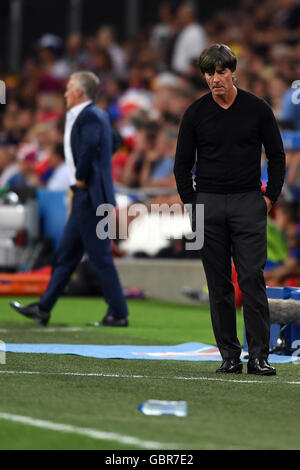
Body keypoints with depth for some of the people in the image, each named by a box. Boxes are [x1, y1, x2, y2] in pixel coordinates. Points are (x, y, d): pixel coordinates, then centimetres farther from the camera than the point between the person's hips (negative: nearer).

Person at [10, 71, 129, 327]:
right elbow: (114, 142, 28)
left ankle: (118, 314, -2)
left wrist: (81, 178, -18)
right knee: (66, 254, 13)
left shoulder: (89, 116, -16)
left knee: (100, 256, -6)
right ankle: (44, 308, 19)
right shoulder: (99, 114, 15)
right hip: (85, 196, 11)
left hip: (91, 195, -11)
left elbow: (90, 146, -31)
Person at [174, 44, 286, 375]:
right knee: (219, 285, 3)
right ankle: (229, 355, 7)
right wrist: (192, 205, 3)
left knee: (252, 279, -8)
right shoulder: (196, 113, 2)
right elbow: (182, 164, 9)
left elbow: (276, 155, 7)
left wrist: (270, 197, 1)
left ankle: (258, 357, -8)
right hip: (209, 204, 2)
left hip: (248, 203, -2)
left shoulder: (257, 109, 0)